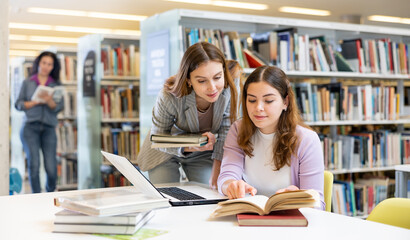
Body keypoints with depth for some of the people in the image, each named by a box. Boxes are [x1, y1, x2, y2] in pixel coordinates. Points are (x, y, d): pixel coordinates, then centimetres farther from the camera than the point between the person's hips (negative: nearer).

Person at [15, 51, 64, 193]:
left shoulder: (56, 85, 12)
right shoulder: (27, 83, 12)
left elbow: (59, 107, 2)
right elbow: (19, 104, 7)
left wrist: (49, 101, -18)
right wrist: (36, 102, -9)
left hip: (49, 128, 0)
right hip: (30, 127, 0)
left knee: (51, 168, -7)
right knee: (34, 164, -10)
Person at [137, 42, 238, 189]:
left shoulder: (229, 93, -28)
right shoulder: (169, 98, -35)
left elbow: (225, 139, -17)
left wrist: (216, 178, -22)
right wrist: (191, 147, -38)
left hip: (202, 155, 2)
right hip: (166, 152, -2)